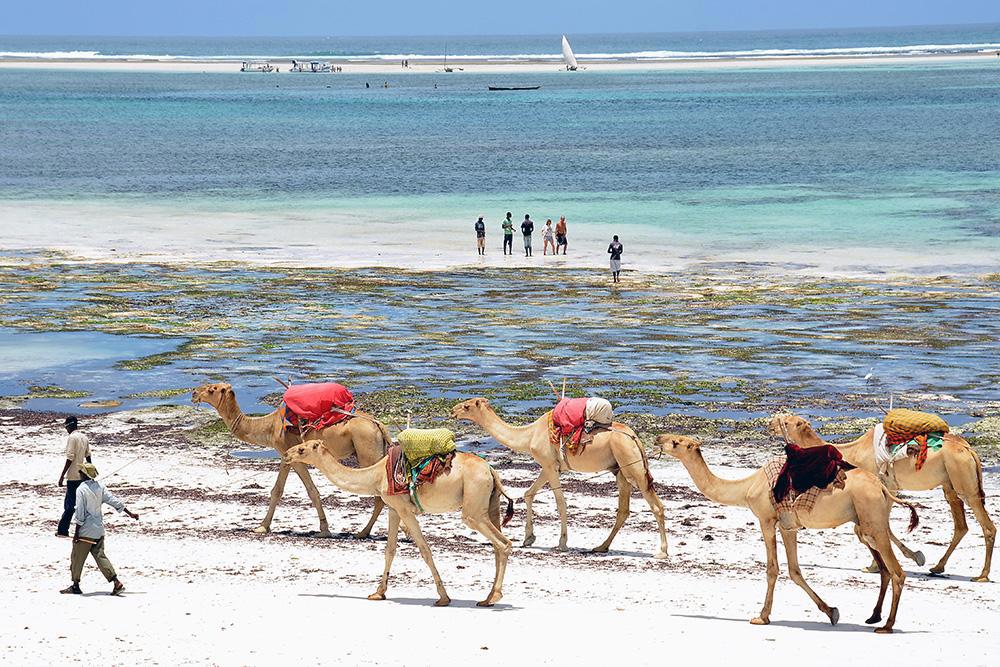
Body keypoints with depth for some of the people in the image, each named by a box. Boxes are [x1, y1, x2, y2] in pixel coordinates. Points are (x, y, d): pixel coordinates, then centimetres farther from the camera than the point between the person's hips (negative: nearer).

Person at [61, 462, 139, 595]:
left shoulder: (81, 489, -14)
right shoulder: (100, 487, 4)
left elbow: (80, 512, -16)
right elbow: (114, 501, 8)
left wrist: (76, 532, -12)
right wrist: (130, 513, 16)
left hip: (85, 531, -7)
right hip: (99, 530, 7)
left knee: (77, 558, 7)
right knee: (100, 556, 8)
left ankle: (75, 586, 15)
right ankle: (116, 582, -3)